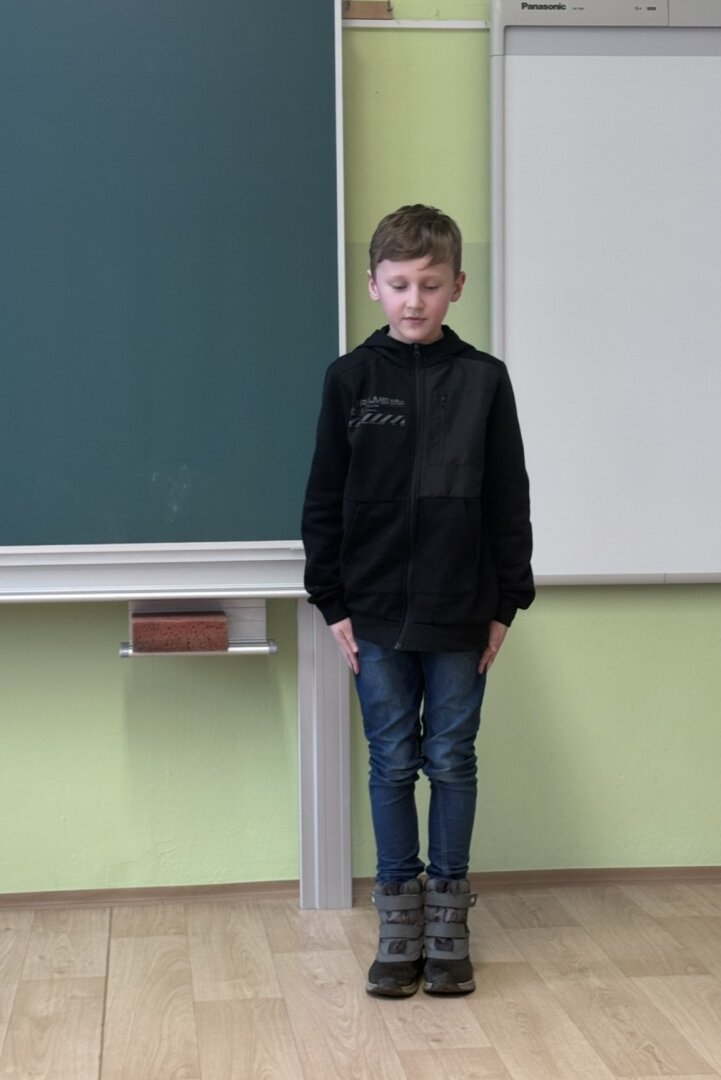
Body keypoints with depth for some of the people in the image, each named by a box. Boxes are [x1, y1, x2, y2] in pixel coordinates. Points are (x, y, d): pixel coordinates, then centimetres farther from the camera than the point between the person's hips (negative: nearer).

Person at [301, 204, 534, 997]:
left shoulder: (484, 380, 0)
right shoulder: (350, 379, 0)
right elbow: (324, 500, 2)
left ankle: (449, 918, 19)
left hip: (460, 613, 0)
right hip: (376, 613, 0)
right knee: (392, 765, 7)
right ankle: (399, 916, 18)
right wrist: (332, 603, -2)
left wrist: (506, 602, 0)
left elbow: (509, 502, 2)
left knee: (452, 762, 7)